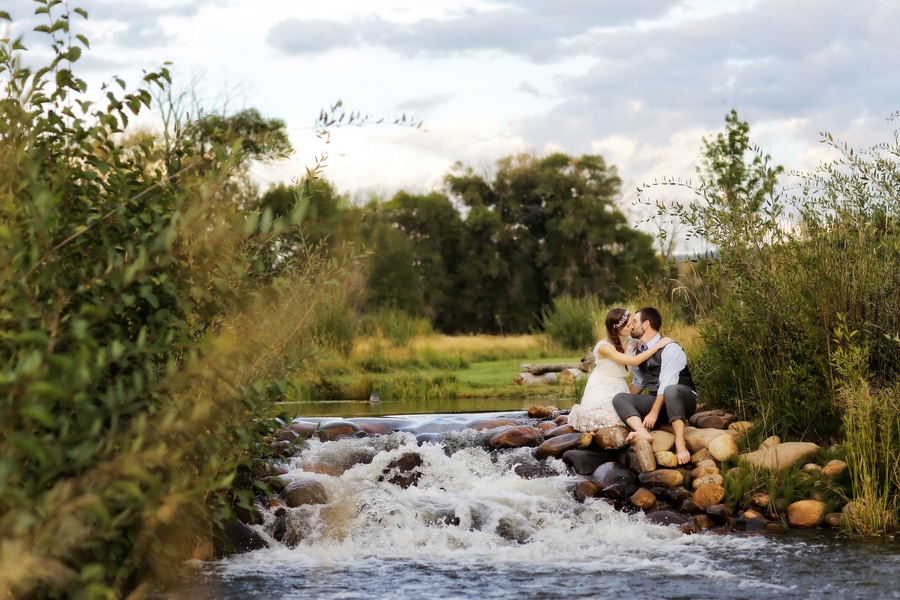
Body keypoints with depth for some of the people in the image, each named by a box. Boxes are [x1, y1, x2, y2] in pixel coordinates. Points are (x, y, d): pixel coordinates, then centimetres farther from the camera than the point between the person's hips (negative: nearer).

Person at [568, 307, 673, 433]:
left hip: (619, 389, 4)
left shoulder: (631, 342, -5)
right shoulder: (604, 347, -22)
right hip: (601, 391, -4)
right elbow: (634, 361, -27)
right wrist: (658, 345, -26)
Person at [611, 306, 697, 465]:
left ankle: (680, 444, -44)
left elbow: (666, 385, -23)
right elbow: (639, 382, 24)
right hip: (656, 401, 7)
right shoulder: (640, 351, 9)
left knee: (670, 391, -42)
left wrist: (654, 413, -28)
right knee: (619, 398, -13)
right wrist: (626, 404, 16)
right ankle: (643, 434, -39)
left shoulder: (670, 348, -15)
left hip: (682, 399, -7)